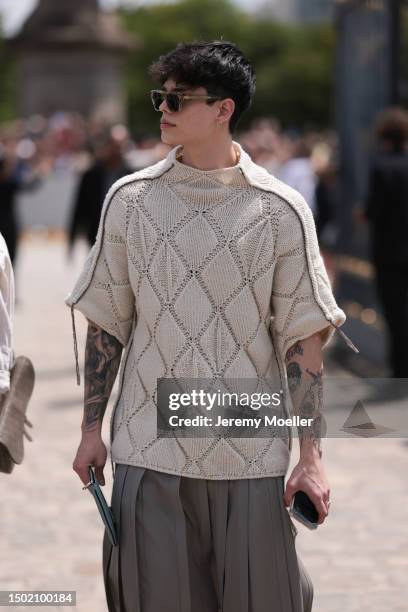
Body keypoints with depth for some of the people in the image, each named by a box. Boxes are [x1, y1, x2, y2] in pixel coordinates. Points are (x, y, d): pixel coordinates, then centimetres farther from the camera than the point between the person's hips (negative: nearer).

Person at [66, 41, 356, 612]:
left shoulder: (281, 211, -3)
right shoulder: (130, 199, 2)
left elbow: (302, 338, -1)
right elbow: (106, 322, 9)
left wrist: (311, 456, -5)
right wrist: (91, 429, 6)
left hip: (251, 456, -1)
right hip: (148, 451, 1)